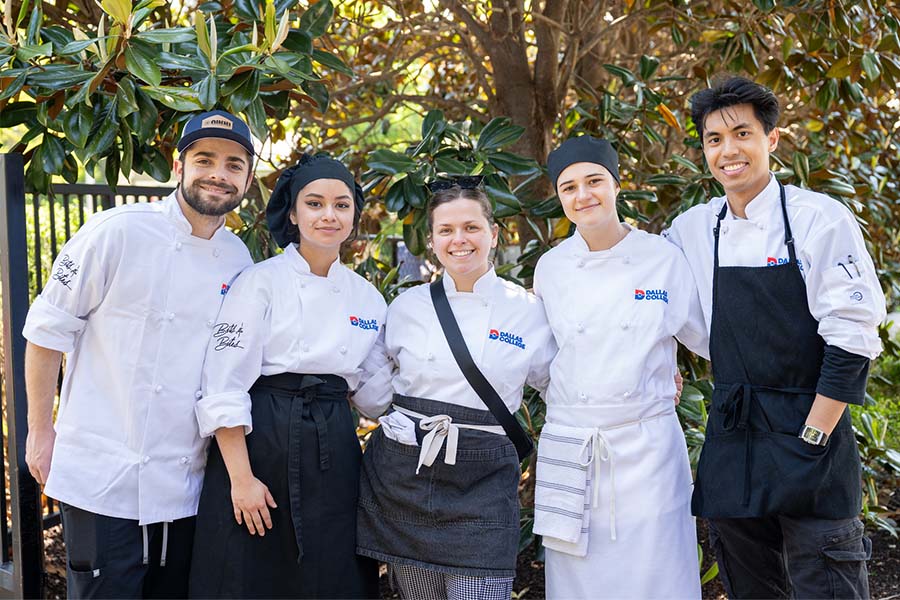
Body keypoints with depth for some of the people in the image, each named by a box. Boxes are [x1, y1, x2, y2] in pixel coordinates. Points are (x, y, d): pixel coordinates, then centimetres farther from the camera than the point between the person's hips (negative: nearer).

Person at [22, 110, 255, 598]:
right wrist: (40, 431, -3)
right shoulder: (117, 233, -11)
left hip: (186, 485, 5)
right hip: (104, 480, -5)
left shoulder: (239, 260, 5)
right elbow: (48, 331, -5)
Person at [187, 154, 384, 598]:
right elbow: (225, 386, -11)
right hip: (261, 446, -4)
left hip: (334, 457, 5)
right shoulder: (260, 282, -6)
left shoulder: (368, 298, 9)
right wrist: (241, 478, -15)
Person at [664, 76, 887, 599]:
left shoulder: (820, 219, -8)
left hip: (809, 427, -5)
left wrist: (812, 438, -14)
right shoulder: (692, 230, 7)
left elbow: (852, 339, -11)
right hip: (730, 435, 5)